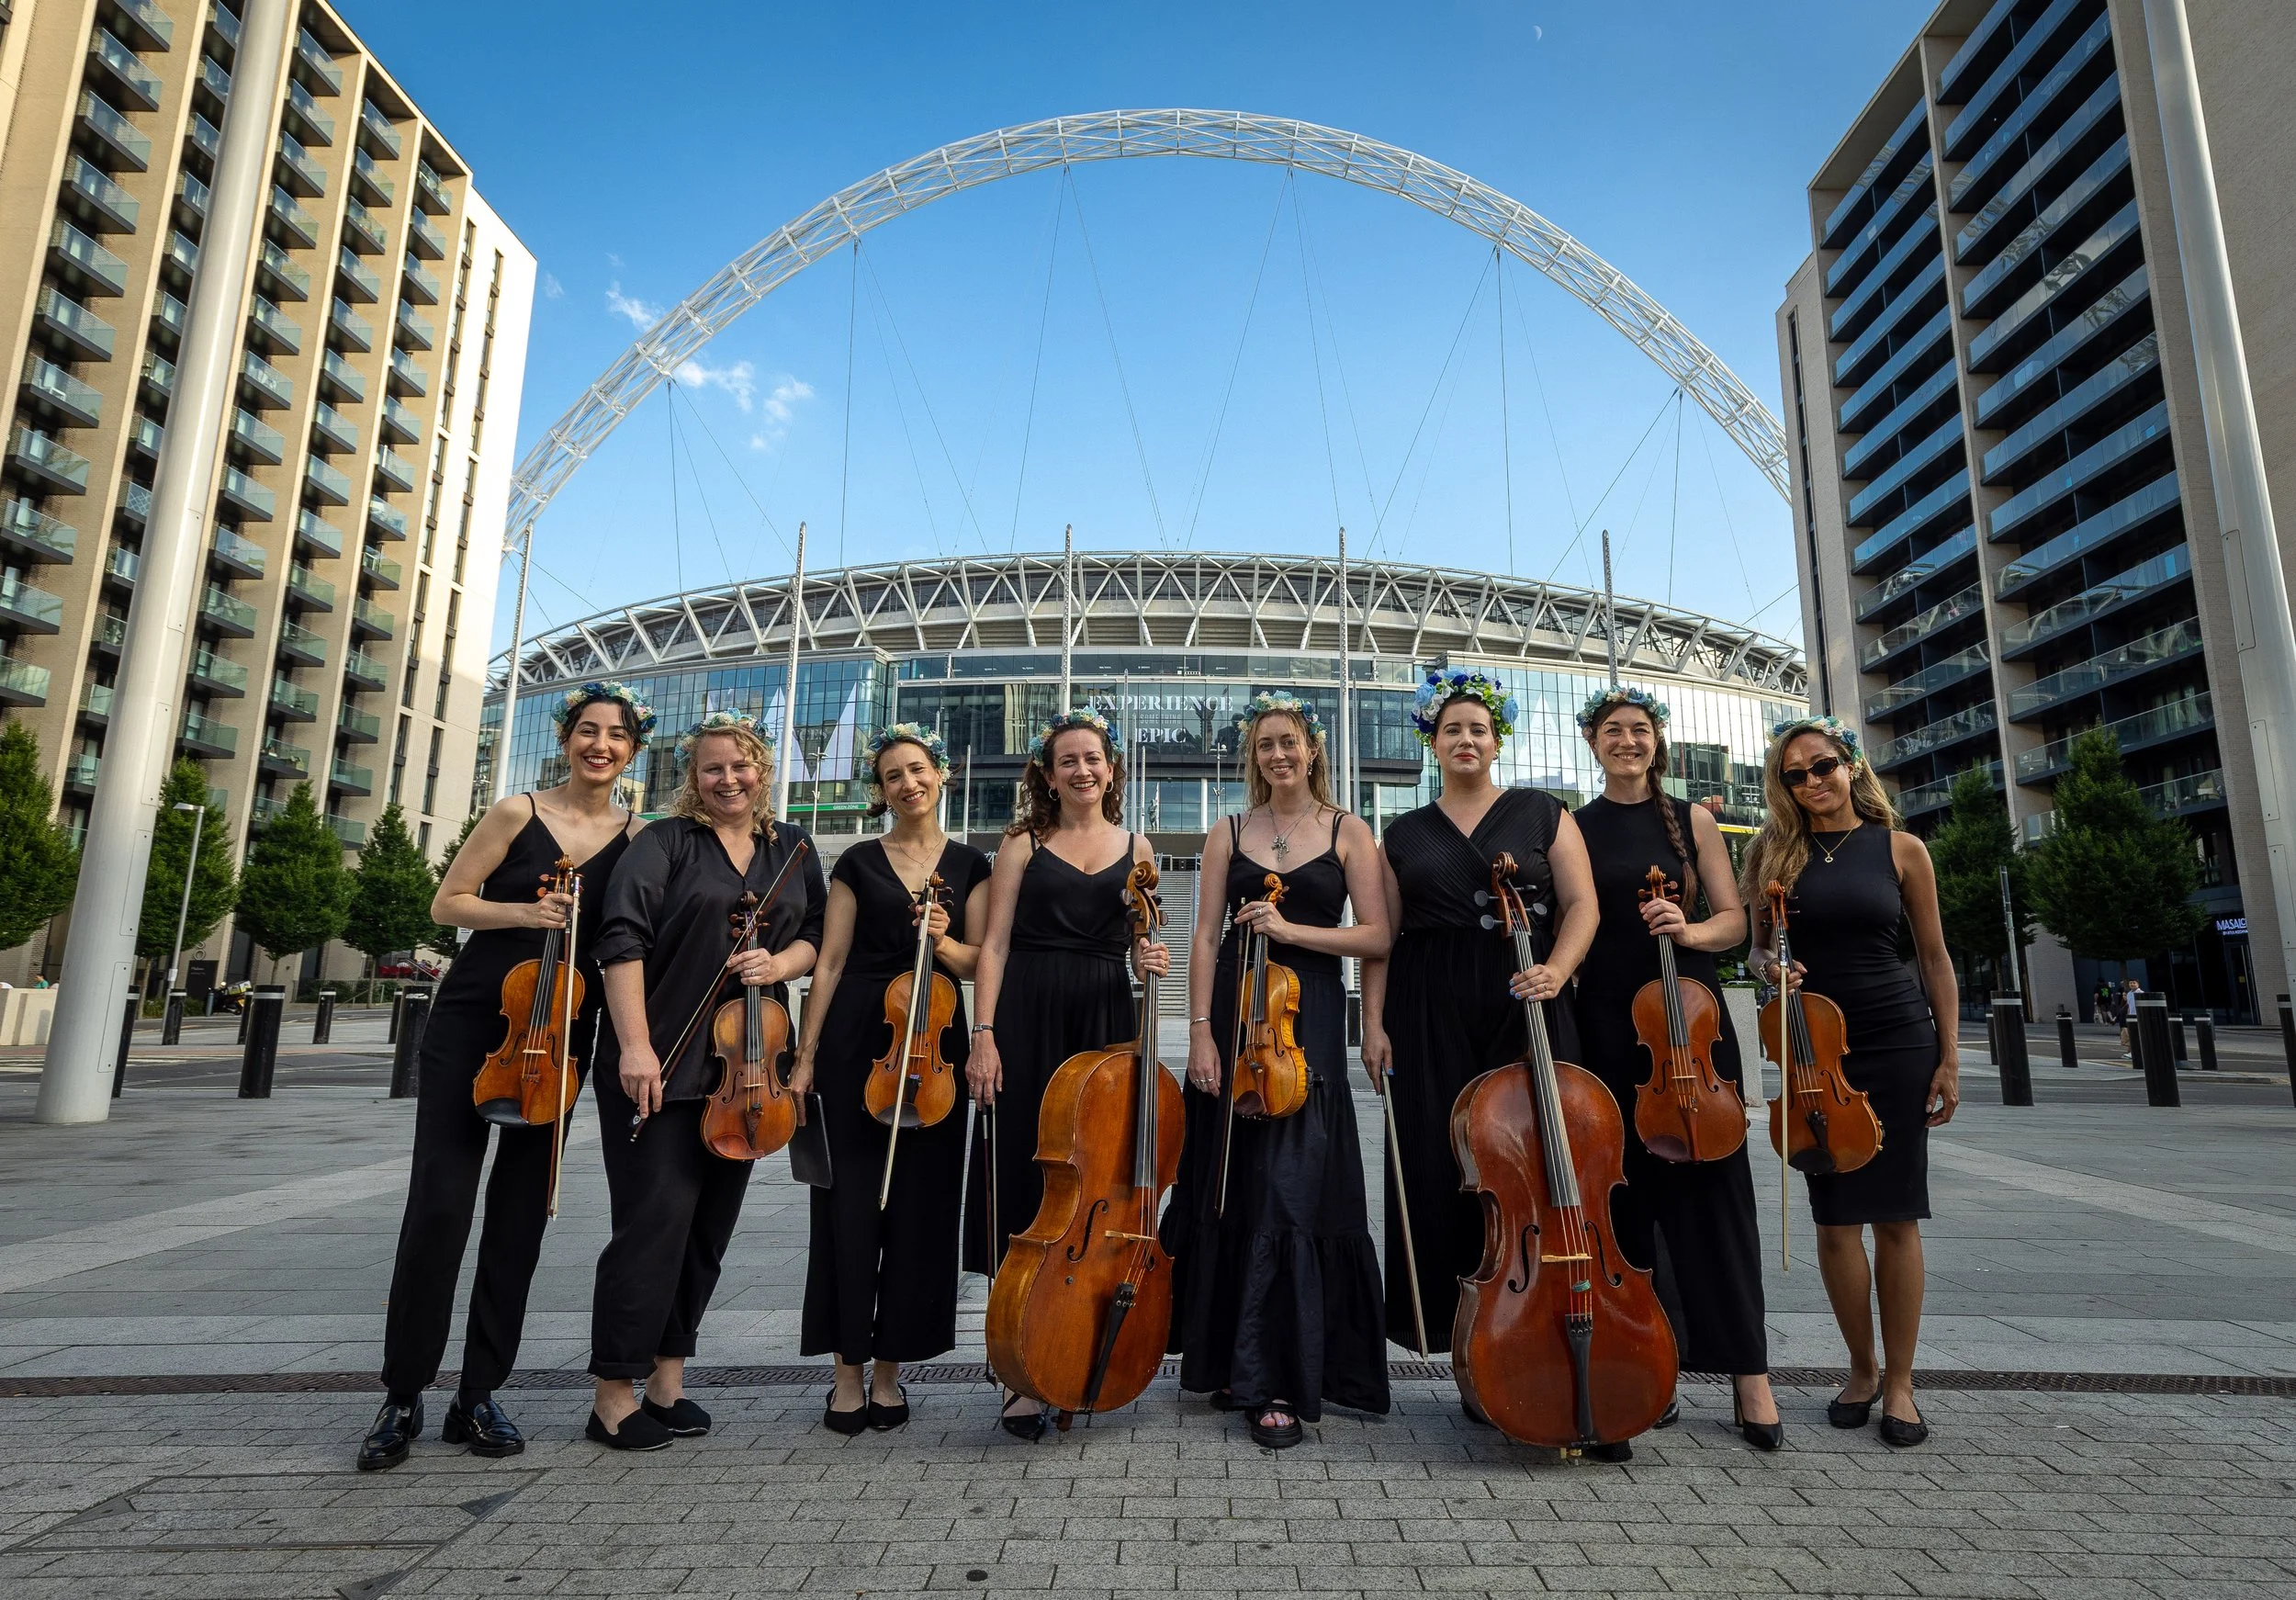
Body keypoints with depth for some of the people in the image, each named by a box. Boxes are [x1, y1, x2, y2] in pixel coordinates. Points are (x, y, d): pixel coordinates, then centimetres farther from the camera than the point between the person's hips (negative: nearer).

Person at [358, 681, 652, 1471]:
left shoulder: (638, 839, 2)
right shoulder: (519, 812, -2)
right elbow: (447, 903, 0)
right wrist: (522, 912, -16)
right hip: (471, 1021, -2)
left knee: (520, 1214, 7)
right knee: (438, 1203, -3)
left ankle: (478, 1397, 19)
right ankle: (402, 1397, 13)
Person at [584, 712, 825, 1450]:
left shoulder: (791, 847, 11)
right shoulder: (666, 841, -1)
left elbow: (817, 937, 11)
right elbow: (624, 939, -10)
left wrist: (781, 962, -11)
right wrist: (634, 1044, -18)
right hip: (660, 1063, -4)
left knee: (709, 1225, 10)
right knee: (654, 1218, -3)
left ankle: (667, 1382, 24)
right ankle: (615, 1395, 12)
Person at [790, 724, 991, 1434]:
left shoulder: (969, 864, 8)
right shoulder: (858, 863, 5)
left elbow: (978, 964, 5)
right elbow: (830, 963, 3)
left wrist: (944, 942, -16)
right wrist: (805, 1057, -1)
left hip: (934, 1043, 1)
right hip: (856, 1042, -1)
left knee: (921, 1203, 4)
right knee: (852, 1198, 2)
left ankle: (889, 1369, 19)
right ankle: (848, 1369, 16)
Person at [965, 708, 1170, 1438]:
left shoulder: (1135, 848, 12)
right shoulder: (1024, 843, 5)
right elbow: (995, 945, 0)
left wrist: (1148, 957, -6)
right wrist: (983, 1035, -10)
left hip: (1107, 1021, 2)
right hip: (1029, 1021, -2)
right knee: (1027, 1184, -1)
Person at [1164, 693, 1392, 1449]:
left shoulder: (1347, 832, 6)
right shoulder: (1229, 836, 10)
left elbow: (1377, 936, -1)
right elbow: (1206, 938, 4)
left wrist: (1292, 930, -13)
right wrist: (1200, 1031, -5)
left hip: (1309, 1018, -2)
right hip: (1234, 1012, 2)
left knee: (1289, 1189, -6)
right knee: (1229, 1184, 5)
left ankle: (1280, 1383, 5)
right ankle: (1231, 1361, 22)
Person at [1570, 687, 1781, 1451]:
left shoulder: (1693, 820, 9)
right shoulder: (1575, 829, 7)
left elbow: (1733, 920, 5)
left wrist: (1691, 930, -14)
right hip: (1608, 1024, 0)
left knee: (1711, 1186, 1)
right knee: (1629, 1192, 5)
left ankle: (1749, 1377, 9)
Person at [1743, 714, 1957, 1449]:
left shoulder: (1900, 849, 2)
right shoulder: (1773, 852, 5)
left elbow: (1934, 956, 5)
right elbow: (1759, 947, 12)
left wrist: (1949, 1057, 1)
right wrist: (1768, 967, -12)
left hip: (1897, 1037, -1)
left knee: (1895, 1215, 2)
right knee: (1837, 1215, 3)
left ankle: (1900, 1382, 15)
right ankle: (1861, 1368, 21)